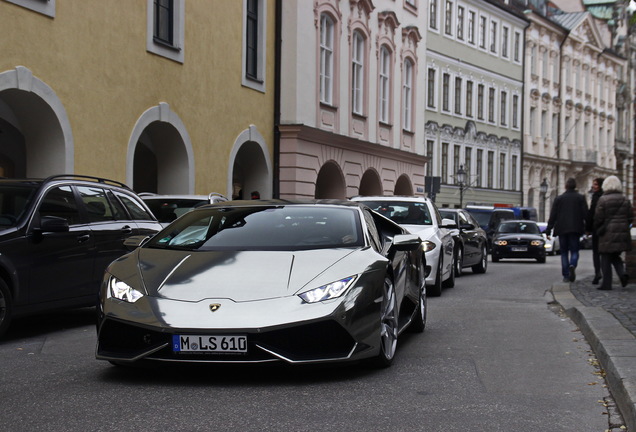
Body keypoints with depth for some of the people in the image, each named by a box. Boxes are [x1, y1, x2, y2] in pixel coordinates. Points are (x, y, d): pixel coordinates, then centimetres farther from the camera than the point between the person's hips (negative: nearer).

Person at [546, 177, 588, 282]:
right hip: (575, 229, -1)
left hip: (562, 229, 1)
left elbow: (553, 216, 1)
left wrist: (548, 230, 4)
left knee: (564, 252, 8)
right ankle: (572, 266, -26)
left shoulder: (559, 198, 4)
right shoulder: (580, 198, 2)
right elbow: (585, 214, -3)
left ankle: (566, 275, 3)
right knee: (574, 251, 5)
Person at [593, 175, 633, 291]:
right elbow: (630, 217, 6)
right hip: (622, 233, 5)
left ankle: (606, 283, 1)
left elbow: (598, 218, -9)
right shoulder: (625, 200, 5)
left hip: (608, 233, -4)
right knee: (615, 256, 18)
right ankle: (622, 273, -6)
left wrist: (598, 229, 9)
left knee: (606, 258, 2)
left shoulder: (603, 200, -8)